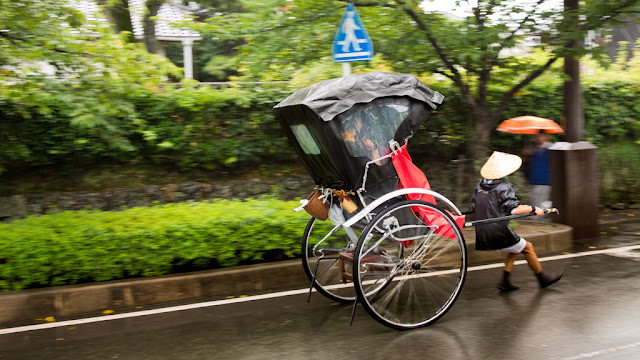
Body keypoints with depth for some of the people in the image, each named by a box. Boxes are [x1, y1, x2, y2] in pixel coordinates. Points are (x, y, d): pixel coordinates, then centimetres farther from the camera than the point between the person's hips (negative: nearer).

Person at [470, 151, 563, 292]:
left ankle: (505, 281, 19)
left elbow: (473, 206, 16)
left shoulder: (479, 185, 9)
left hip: (483, 237, 7)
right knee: (527, 247, 15)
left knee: (516, 248, 27)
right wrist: (533, 208, -7)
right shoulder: (505, 187, -12)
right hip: (499, 235, -7)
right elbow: (514, 210, -19)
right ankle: (543, 278, 28)